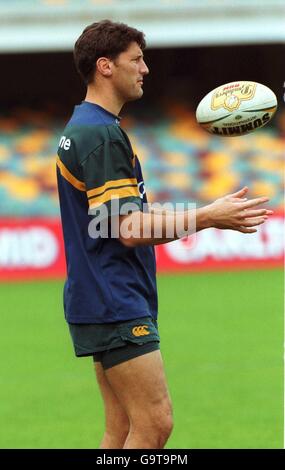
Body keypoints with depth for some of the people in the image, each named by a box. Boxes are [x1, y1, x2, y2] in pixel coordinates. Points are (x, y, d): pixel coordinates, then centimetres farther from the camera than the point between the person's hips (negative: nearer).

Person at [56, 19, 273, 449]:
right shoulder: (101, 134, -16)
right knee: (155, 424, -11)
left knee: (123, 428, 9)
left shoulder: (83, 129, 17)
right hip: (117, 307, -11)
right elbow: (130, 230, -21)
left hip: (104, 306, 11)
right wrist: (207, 217, -18)